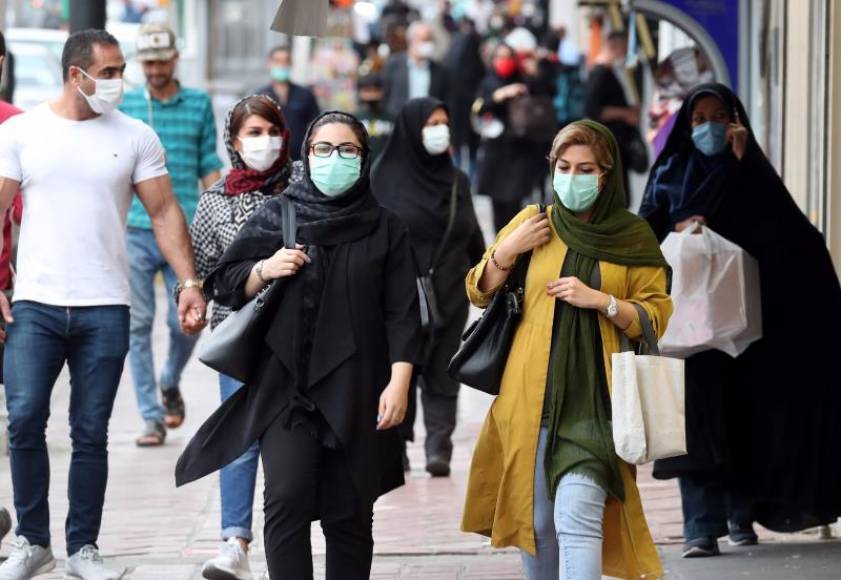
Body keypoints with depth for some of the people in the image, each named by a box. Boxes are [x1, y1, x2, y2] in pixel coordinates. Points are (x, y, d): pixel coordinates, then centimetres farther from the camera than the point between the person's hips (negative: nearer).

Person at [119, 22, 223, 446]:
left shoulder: (199, 105, 6)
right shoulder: (124, 105, 5)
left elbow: (209, 168, 8)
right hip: (136, 232, 0)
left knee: (185, 323, -1)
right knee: (139, 326, -2)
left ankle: (170, 385, 29)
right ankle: (152, 418, 4)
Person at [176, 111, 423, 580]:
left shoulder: (385, 229, 7)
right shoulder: (276, 217, 9)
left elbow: (402, 314, 2)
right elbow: (225, 286, 12)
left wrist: (398, 383, -8)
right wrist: (265, 270, -8)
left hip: (356, 392, 0)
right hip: (287, 385, 0)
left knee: (350, 513, 2)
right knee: (288, 500, -14)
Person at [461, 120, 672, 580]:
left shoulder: (634, 238, 4)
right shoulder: (533, 223, 7)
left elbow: (655, 317, 2)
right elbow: (479, 293, 12)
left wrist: (599, 300, -13)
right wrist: (507, 251, -5)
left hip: (595, 401, -2)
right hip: (533, 398, 3)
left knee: (576, 518, -18)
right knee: (537, 521, 8)